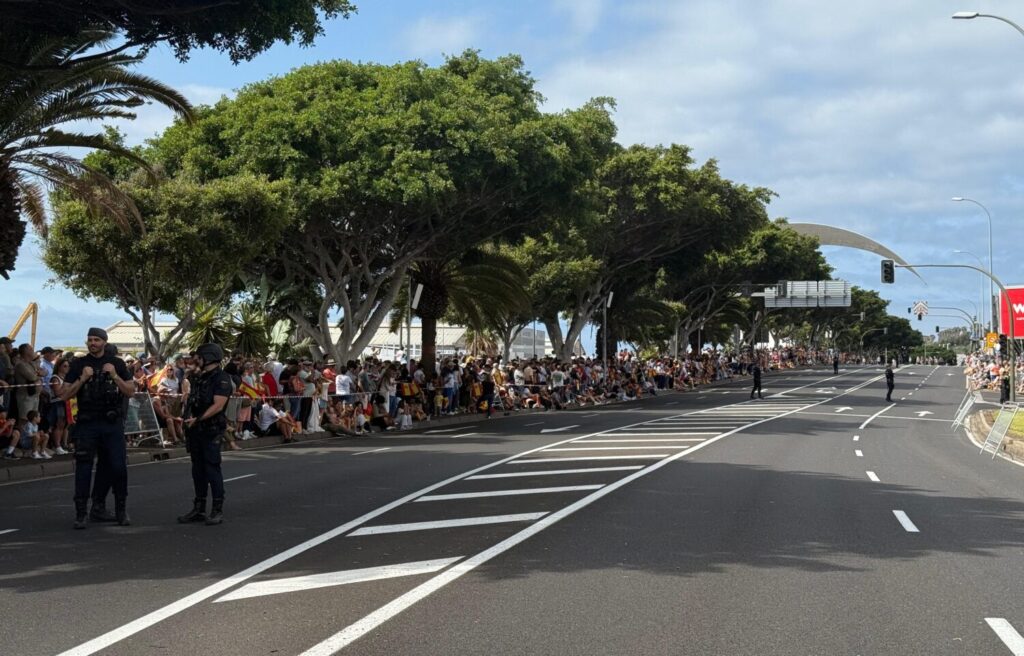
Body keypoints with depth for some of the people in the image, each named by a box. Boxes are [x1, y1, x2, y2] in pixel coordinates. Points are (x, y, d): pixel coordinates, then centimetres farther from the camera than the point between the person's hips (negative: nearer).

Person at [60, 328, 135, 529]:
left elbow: (130, 392, 3)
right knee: (83, 468, -3)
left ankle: (121, 511, 12)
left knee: (117, 467, -1)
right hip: (87, 424, -1)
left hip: (112, 424, 1)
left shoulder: (117, 363, 7)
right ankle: (80, 514, 1)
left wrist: (115, 376, -11)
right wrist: (82, 379, -12)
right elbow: (64, 395, 1)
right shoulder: (78, 364, 5)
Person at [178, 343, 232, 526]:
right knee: (198, 468, 11)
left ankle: (217, 510, -3)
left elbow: (218, 405, -20)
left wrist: (198, 419, -23)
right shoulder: (200, 378, 17)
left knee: (212, 468, -8)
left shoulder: (222, 379, -11)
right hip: (195, 429, 9)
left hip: (211, 430, -9)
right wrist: (188, 418, 8)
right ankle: (199, 509, 16)